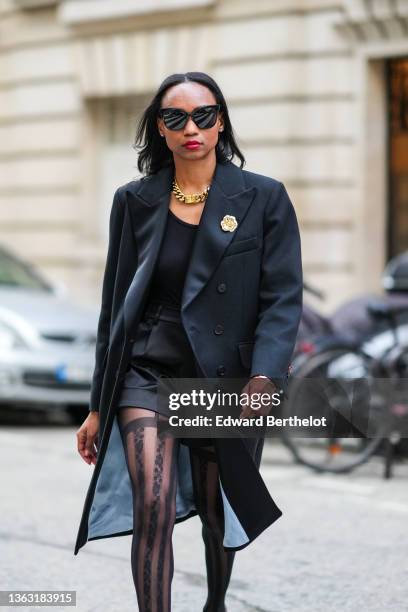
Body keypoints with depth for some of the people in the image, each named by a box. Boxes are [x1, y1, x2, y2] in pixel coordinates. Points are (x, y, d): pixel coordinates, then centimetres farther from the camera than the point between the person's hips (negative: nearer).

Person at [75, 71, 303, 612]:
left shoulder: (263, 198, -2)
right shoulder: (135, 201, 4)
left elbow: (283, 298, -8)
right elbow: (116, 305, 8)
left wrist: (265, 377, -23)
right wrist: (99, 406, 8)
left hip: (223, 378, 0)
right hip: (147, 370, 0)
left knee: (218, 515, 14)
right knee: (154, 506, -19)